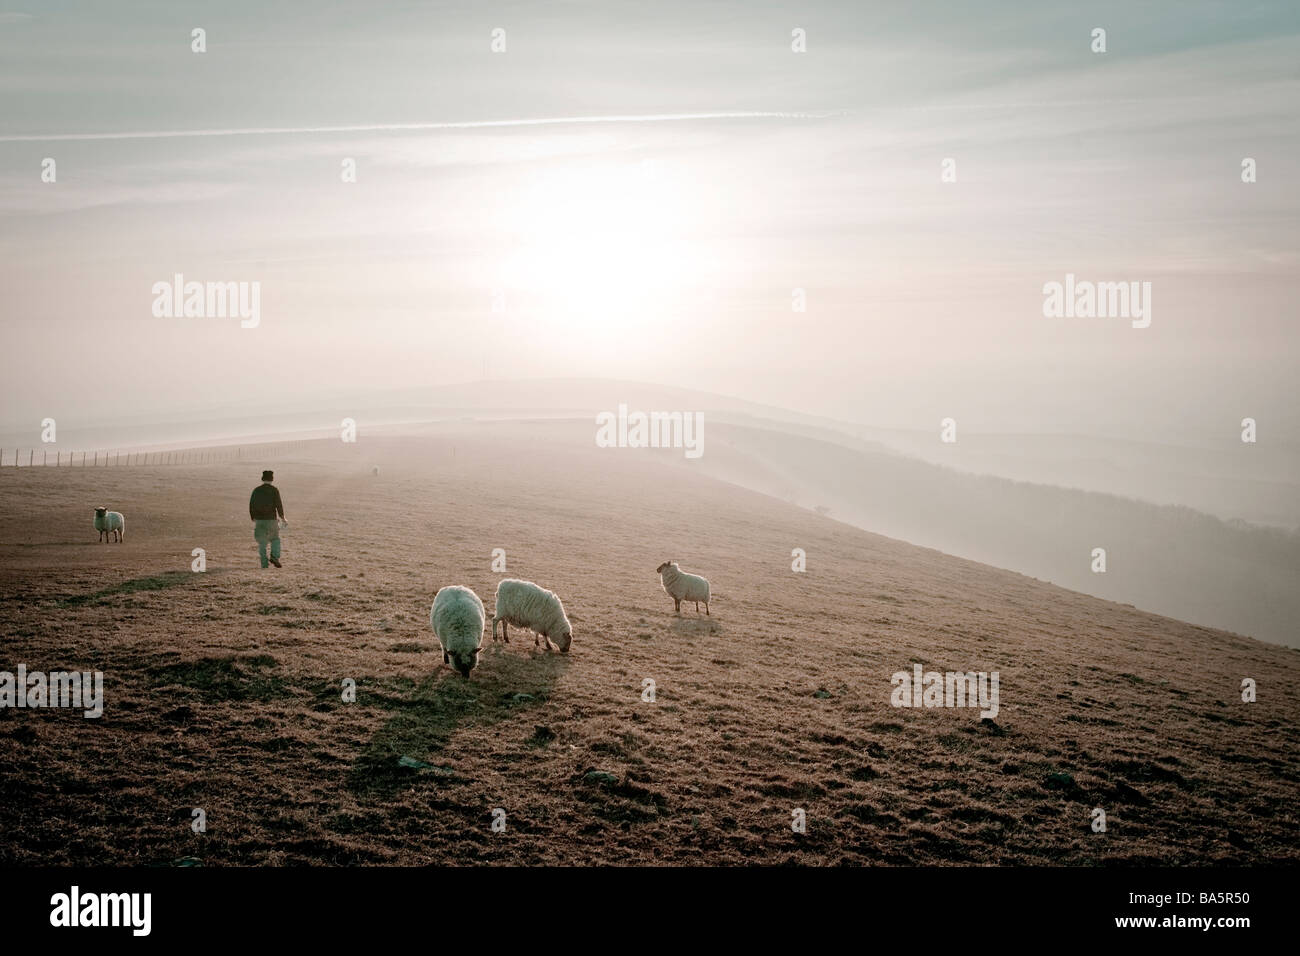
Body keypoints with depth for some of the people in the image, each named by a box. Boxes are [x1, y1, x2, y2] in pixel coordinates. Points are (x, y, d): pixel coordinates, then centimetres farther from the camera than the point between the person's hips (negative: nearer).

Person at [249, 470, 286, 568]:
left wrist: (253, 519, 16)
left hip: (259, 520, 2)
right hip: (272, 519, -2)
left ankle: (264, 563, 4)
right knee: (275, 539, 16)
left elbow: (251, 506, 5)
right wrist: (283, 518, 2)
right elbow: (279, 505, -10)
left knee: (262, 543, 11)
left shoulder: (256, 490, 5)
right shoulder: (274, 490, -5)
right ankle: (275, 557, -5)